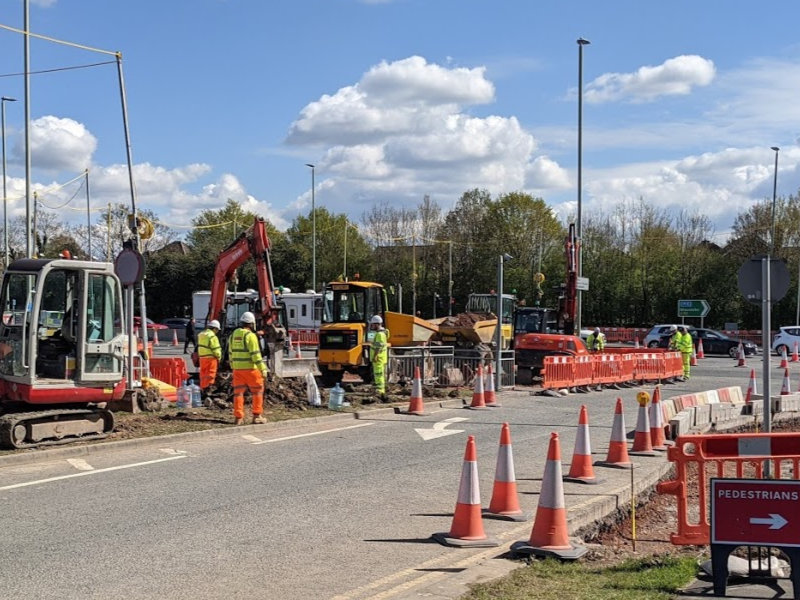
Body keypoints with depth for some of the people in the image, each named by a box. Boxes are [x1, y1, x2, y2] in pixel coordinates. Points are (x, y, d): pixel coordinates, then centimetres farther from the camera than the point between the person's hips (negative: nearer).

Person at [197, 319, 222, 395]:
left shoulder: (201, 334, 12)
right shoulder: (212, 336, -15)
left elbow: (199, 346, 14)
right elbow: (216, 350, -15)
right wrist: (219, 357, -1)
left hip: (202, 357, 8)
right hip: (210, 358, -8)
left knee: (203, 373, 15)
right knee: (210, 374, -3)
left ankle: (202, 388, 19)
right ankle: (207, 387, -10)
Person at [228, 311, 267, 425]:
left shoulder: (234, 334, 9)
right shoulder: (250, 336, -14)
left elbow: (231, 353, 15)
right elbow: (255, 354, -18)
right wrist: (263, 369, -15)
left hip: (237, 368, 6)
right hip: (250, 368, -6)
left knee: (238, 392, 7)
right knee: (257, 391, 8)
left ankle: (238, 417, 4)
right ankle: (257, 416, 8)